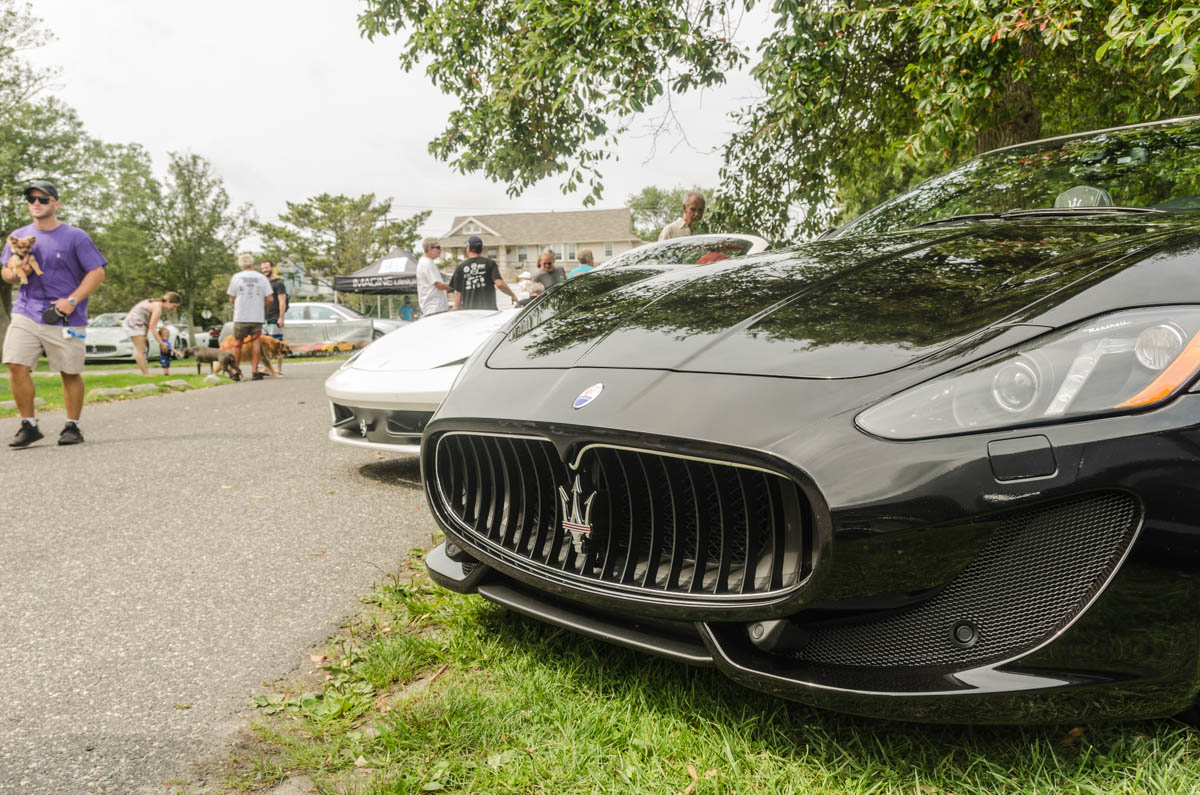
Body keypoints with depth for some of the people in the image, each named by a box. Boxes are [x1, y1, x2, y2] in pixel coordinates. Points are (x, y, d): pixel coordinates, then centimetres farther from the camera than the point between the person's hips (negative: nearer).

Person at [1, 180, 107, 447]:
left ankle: (73, 426, 17)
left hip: (65, 319, -3)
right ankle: (28, 425, 4)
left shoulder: (75, 237, -1)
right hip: (26, 313, 3)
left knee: (70, 373, 2)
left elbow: (97, 272, -5)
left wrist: (72, 300, -14)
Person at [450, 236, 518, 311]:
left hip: (468, 310, 1)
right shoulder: (490, 263, 3)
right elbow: (499, 284, -10)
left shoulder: (460, 267, 7)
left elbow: (457, 293, 6)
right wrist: (512, 295, 5)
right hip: (488, 309, -1)